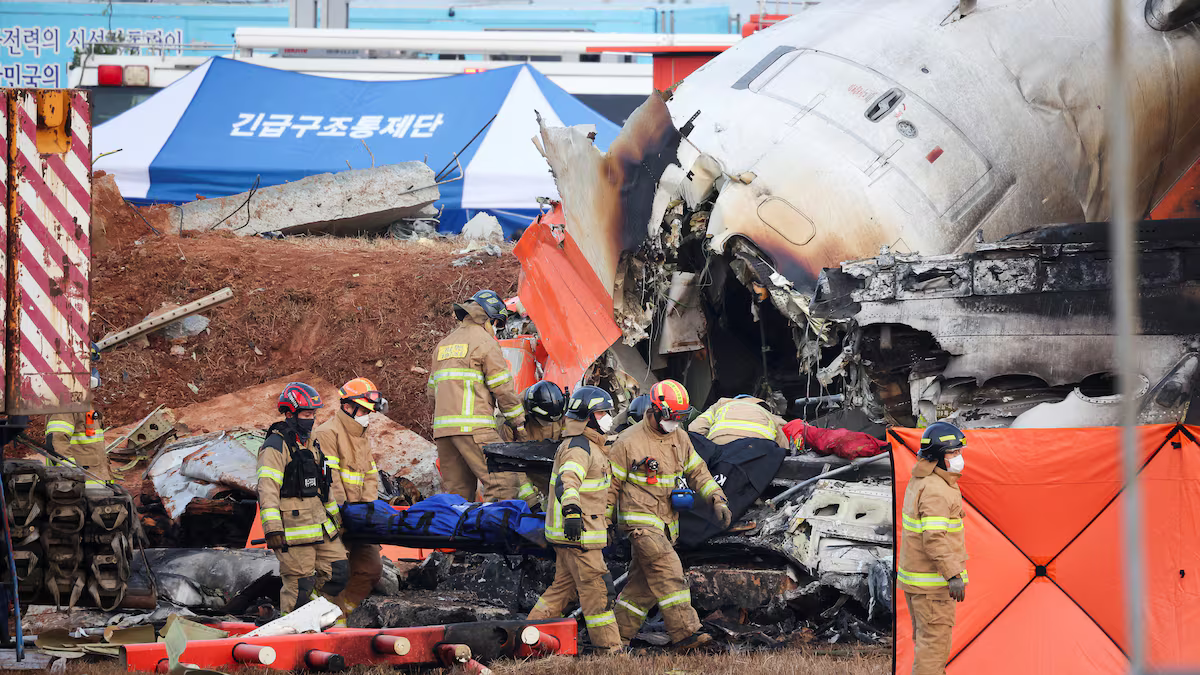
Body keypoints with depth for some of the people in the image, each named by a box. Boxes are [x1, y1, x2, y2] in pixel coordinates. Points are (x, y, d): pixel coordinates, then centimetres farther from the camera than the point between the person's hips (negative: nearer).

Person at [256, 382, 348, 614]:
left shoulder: (310, 443, 19)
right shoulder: (275, 446, -10)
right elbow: (268, 488, -17)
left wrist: (335, 515, 30)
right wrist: (272, 528, -25)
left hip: (319, 523, 9)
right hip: (293, 526, -9)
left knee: (338, 572, 6)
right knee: (300, 583, -7)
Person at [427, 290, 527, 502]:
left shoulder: (444, 344, 24)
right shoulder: (484, 341, -1)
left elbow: (432, 391, 25)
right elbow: (503, 388, -3)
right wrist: (519, 423, 6)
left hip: (442, 428, 8)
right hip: (473, 428, -8)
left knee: (458, 491, 9)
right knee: (504, 483, -13)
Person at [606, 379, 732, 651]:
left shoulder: (679, 438, 9)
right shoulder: (630, 442, -11)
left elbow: (697, 472, 17)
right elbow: (611, 484, -4)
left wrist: (717, 500, 2)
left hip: (666, 522, 7)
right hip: (640, 520, -7)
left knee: (644, 583, 10)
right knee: (668, 570, -20)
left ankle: (618, 636, 19)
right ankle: (685, 634, -25)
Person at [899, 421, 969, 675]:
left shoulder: (918, 482, 13)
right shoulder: (935, 490, -21)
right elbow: (935, 538, -28)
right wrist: (954, 575, -28)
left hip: (914, 575, 10)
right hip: (932, 582, -10)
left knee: (925, 639, 18)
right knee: (935, 639, -7)